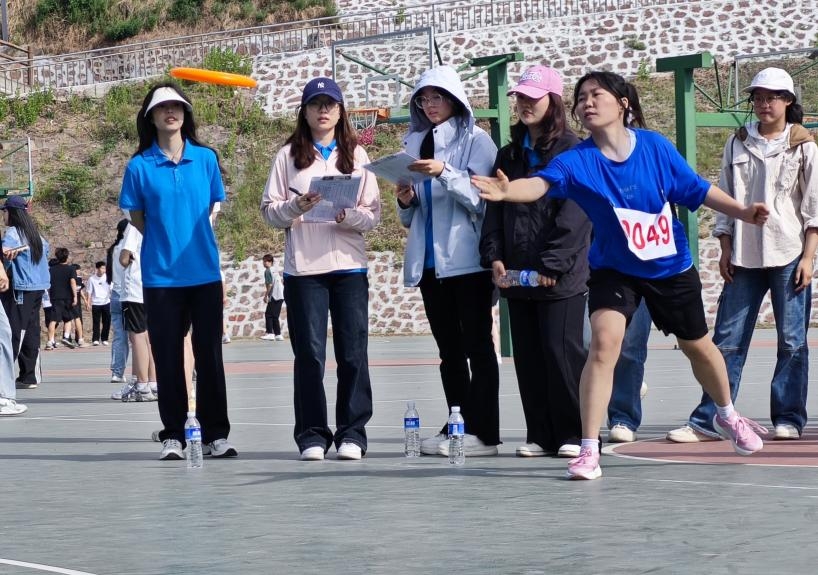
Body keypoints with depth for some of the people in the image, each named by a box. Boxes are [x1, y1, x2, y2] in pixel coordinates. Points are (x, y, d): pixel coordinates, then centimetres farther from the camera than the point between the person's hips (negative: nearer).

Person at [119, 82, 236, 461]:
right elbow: (137, 218, 9)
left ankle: (215, 434, 9)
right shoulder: (140, 166, 0)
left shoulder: (206, 159, 4)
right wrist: (167, 242, 4)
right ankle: (173, 436, 11)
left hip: (205, 271, 1)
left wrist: (194, 239, 7)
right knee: (168, 357, 3)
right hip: (161, 274, -1)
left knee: (210, 354, 3)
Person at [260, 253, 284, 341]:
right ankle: (278, 334, 8)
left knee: (268, 314, -7)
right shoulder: (276, 270, 20)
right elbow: (281, 283, 23)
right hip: (281, 296, 8)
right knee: (275, 316, 11)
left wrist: (266, 296, -9)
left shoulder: (268, 271, -6)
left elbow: (270, 284, -14)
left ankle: (269, 333, -15)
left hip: (274, 297, -8)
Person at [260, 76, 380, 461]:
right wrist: (295, 207, -13)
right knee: (309, 353, -1)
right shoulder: (289, 155, 9)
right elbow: (269, 210, 6)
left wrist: (349, 215, -13)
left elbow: (373, 214, 7)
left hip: (349, 264, 1)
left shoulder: (356, 155, 11)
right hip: (303, 267, -1)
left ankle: (352, 433, 5)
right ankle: (312, 434, 5)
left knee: (353, 353, -2)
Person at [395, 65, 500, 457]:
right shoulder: (414, 142, 15)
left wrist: (445, 173, -23)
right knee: (449, 349, 8)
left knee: (477, 345, -5)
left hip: (468, 259, -6)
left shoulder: (476, 140, -1)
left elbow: (483, 198, -12)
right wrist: (405, 201, -3)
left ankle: (482, 432, -6)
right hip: (428, 261, 6)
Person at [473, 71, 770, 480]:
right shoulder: (577, 161, -18)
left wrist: (743, 212, -8)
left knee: (697, 346, 18)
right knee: (604, 341, -23)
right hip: (614, 269, -1)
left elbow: (696, 189, -2)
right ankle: (588, 451, -19)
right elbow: (540, 183, -36)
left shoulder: (655, 147, -13)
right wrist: (508, 190, -57)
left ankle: (727, 416, 48)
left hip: (671, 266, 2)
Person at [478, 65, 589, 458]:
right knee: (527, 356, 7)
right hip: (516, 274, 7)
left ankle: (572, 434, 4)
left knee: (561, 352, -5)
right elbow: (495, 208, 14)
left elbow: (573, 214, -12)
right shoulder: (509, 154, 16)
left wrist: (553, 265, -17)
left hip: (560, 277, -6)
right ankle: (540, 435, 13)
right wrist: (493, 256, 0)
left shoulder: (571, 150, -5)